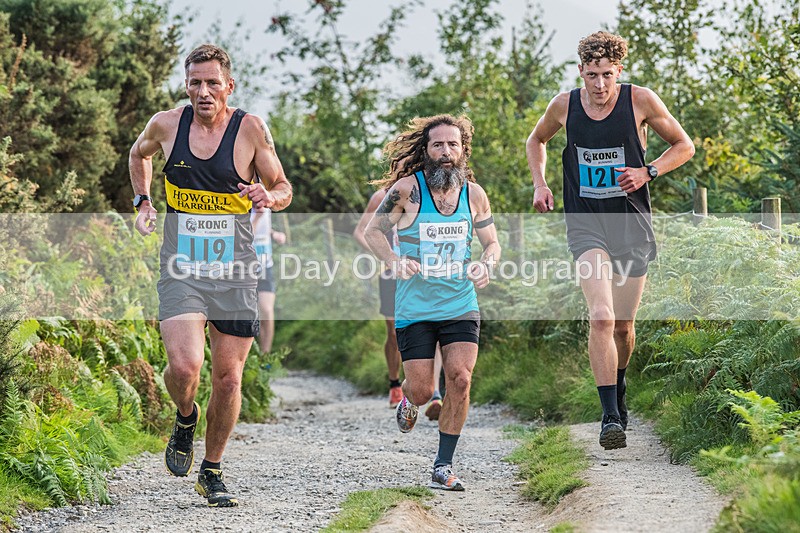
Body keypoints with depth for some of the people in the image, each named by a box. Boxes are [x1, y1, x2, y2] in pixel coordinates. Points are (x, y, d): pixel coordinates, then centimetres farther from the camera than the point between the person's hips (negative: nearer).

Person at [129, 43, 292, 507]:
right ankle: (186, 418, 16)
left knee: (228, 377, 4)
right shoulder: (166, 124, 0)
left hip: (235, 273, 0)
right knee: (184, 367, -20)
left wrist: (269, 196, -20)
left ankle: (212, 473, 24)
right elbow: (139, 154, 23)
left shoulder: (251, 129, -6)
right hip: (181, 270, 0)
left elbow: (284, 189, 3)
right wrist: (143, 202, 11)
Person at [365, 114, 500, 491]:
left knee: (460, 379, -13)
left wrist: (485, 265, -11)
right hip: (415, 307, -2)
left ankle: (443, 467, 0)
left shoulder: (473, 193, 1)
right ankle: (408, 399, 37)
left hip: (461, 305, 2)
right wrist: (394, 261, -18)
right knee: (422, 390, -3)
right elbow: (373, 230, 1)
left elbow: (492, 242, 12)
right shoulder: (407, 188, -8)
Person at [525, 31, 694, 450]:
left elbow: (684, 146, 6)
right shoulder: (564, 105, -1)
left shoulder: (640, 100, -6)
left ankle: (618, 388, 40)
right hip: (585, 225, -1)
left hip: (632, 225, 1)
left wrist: (647, 172, -10)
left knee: (623, 324, 9)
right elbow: (536, 140, 21)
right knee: (601, 317, -20)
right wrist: (539, 183, 5)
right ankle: (610, 415, -19)